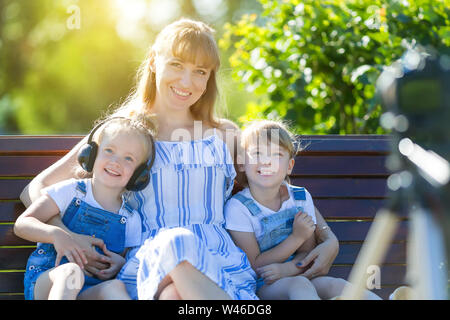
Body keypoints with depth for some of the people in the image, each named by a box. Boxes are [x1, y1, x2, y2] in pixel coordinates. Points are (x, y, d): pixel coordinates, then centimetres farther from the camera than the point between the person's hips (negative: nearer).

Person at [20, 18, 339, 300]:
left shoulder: (226, 135, 22)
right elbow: (35, 190, 14)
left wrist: (329, 241, 11)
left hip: (221, 261, 1)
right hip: (149, 264, 0)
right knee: (175, 241, -40)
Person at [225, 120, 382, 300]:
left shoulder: (301, 198, 6)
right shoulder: (237, 208, -8)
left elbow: (308, 253, 4)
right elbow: (254, 266, -10)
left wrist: (286, 269, -20)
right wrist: (296, 237, -13)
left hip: (296, 276, 5)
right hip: (261, 286, -5)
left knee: (335, 285, -25)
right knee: (299, 285, -34)